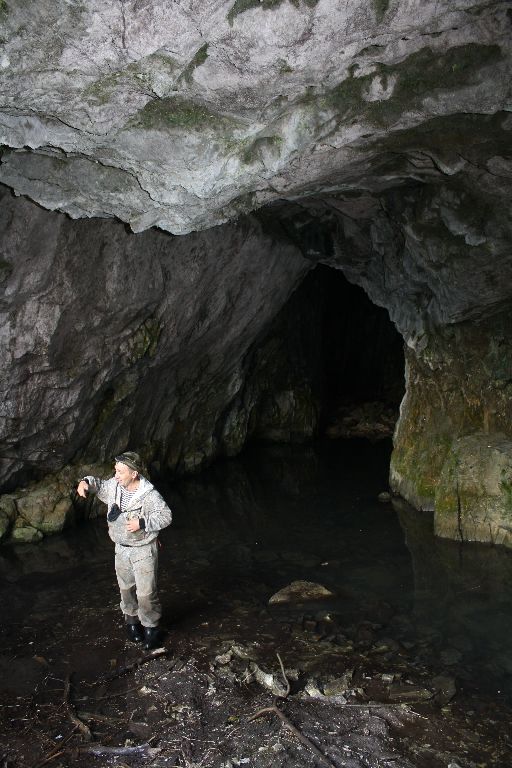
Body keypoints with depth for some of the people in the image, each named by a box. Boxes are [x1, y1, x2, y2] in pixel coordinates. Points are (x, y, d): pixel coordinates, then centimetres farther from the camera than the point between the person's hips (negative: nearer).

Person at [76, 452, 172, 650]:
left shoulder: (149, 494, -25)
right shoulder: (114, 486, -7)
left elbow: (165, 516, -22)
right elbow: (100, 485, 13)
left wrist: (142, 523, -32)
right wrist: (86, 482, -8)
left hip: (144, 550, -5)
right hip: (122, 549, 6)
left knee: (146, 593, -1)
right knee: (126, 588, 19)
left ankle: (151, 626, 21)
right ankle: (131, 620, 42)